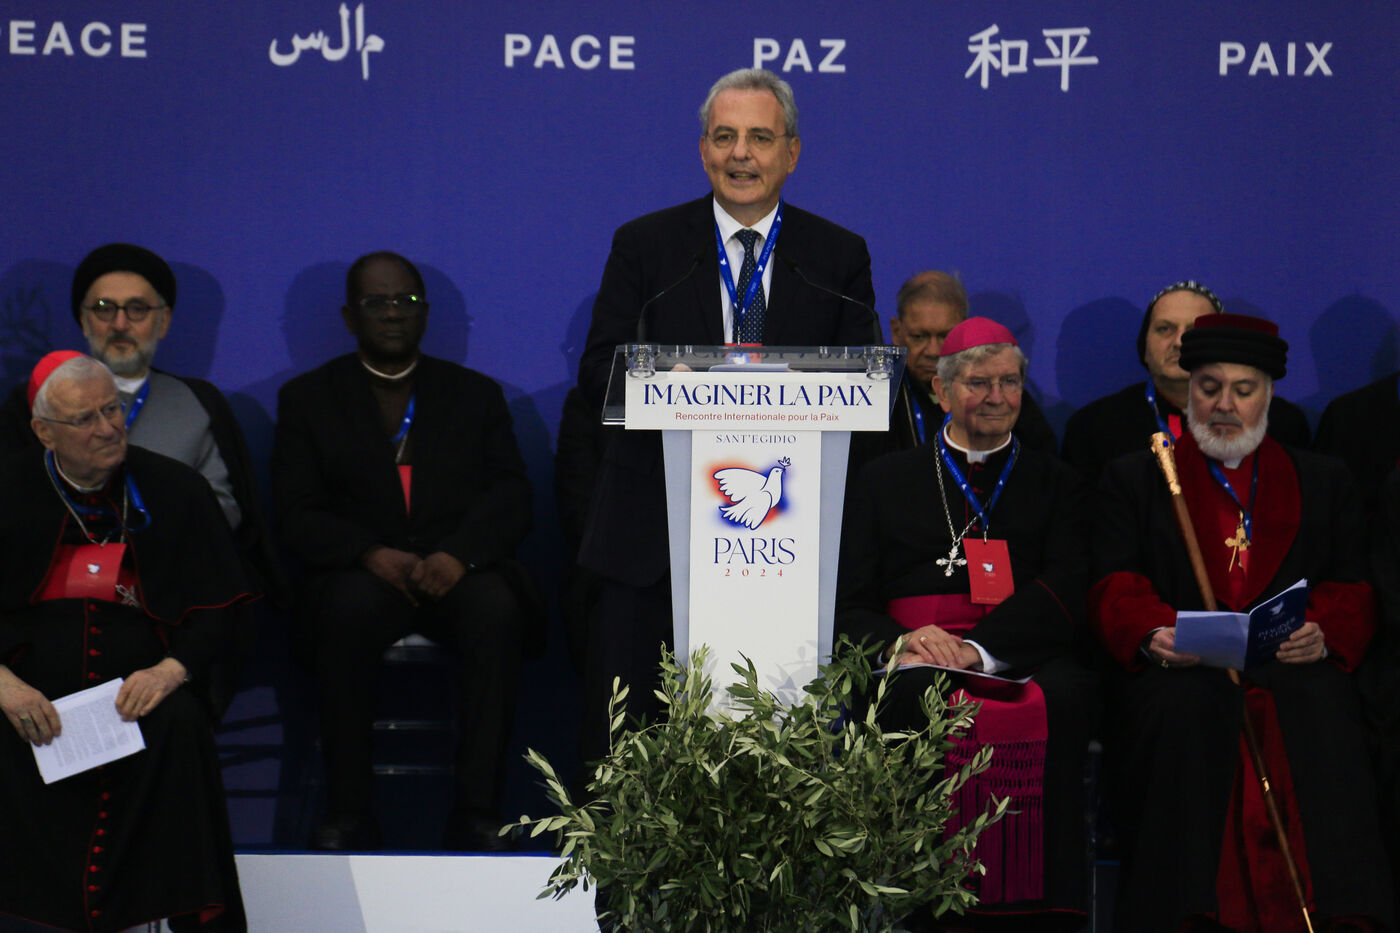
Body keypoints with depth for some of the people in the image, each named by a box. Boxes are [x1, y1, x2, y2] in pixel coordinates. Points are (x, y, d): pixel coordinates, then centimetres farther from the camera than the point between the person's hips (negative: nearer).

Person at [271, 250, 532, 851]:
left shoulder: (476, 395, 18)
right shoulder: (308, 398, 15)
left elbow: (512, 500, 6)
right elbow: (298, 517, 4)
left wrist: (459, 554, -16)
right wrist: (372, 555, -16)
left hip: (458, 572, 1)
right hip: (362, 575, -1)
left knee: (495, 606, -34)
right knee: (352, 605, -36)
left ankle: (477, 812, -32)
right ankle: (348, 813, -28)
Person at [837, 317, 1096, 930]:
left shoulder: (1056, 484, 24)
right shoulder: (886, 480, 24)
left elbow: (1064, 596, 5)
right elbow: (849, 604, 14)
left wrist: (978, 647, -14)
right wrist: (899, 642, -11)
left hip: (1027, 658, 0)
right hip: (922, 662, 0)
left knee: (1066, 695, -35)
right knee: (925, 694, -37)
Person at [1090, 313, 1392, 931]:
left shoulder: (1324, 482, 24)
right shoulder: (1132, 480, 20)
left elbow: (1352, 592, 15)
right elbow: (1114, 589, 7)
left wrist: (1324, 633, -8)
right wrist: (1154, 634, -15)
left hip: (1292, 665, 1)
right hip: (1182, 670, -1)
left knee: (1321, 704, -34)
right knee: (1185, 707, -36)